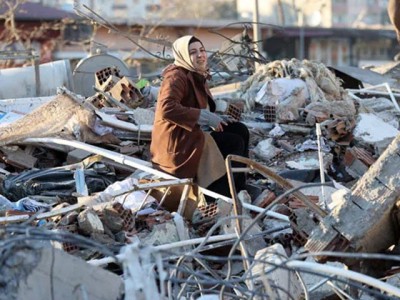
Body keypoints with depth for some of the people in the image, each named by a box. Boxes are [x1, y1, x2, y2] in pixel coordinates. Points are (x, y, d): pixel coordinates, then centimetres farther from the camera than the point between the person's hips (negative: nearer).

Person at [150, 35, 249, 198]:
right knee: (235, 143, -12)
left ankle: (239, 186, 4)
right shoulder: (177, 77, -16)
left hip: (191, 134, 10)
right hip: (176, 144, -10)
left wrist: (215, 118, 5)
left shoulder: (198, 76, 14)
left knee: (240, 130, 3)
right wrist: (206, 117, -27)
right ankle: (219, 195, -7)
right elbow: (167, 109, -31)